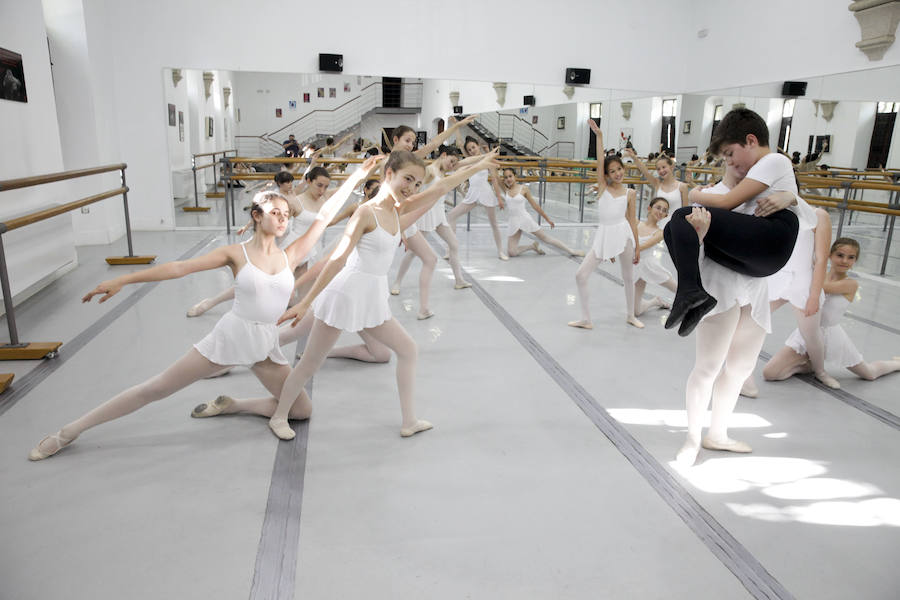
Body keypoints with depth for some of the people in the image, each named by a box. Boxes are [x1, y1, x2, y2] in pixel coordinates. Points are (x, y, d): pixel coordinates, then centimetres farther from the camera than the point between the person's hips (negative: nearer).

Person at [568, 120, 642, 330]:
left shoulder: (629, 193, 4)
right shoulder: (602, 187, 4)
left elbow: (632, 220, 8)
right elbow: (600, 161, -7)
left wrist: (637, 246, 8)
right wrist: (599, 136, -13)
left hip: (623, 234, 0)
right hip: (604, 235, 1)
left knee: (628, 277, 11)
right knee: (581, 275, -6)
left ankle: (630, 315, 33)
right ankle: (586, 320, 6)